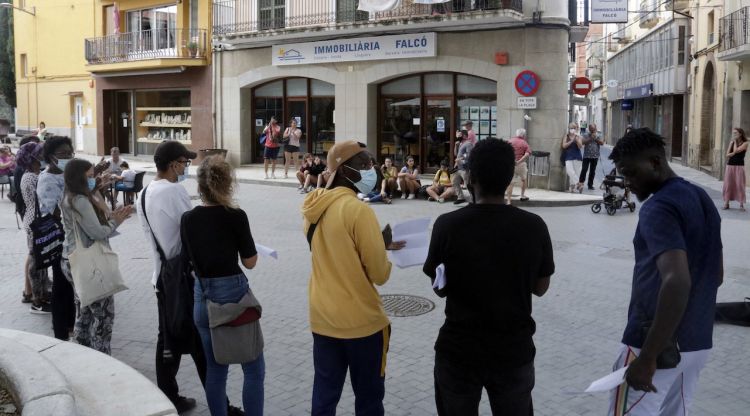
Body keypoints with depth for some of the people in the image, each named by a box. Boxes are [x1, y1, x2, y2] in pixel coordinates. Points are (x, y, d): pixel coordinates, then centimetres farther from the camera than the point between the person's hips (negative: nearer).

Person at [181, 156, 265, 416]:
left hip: (202, 297, 5)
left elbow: (190, 258, 10)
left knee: (214, 369, 15)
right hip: (233, 295, -5)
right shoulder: (235, 216, -13)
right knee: (254, 369, 7)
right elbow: (250, 262, -6)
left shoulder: (187, 219, 0)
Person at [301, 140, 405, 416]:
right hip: (361, 321, -6)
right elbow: (380, 275, -16)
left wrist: (378, 245, 12)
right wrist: (383, 249, 3)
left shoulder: (314, 207, 3)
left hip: (322, 318, 7)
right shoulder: (358, 210, -19)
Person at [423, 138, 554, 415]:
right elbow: (541, 288, 2)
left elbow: (440, 288, -3)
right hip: (514, 350, 1)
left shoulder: (448, 225, -15)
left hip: (458, 350, -1)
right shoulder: (534, 226, -11)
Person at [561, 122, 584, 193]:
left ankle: (572, 187, 4)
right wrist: (571, 141, -12)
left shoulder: (578, 137, 6)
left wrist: (577, 139, -16)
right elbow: (564, 145, -5)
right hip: (568, 157, -1)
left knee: (576, 172, -2)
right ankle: (578, 183, -17)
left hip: (577, 157, 1)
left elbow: (580, 146, -4)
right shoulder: (566, 136, 6)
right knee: (570, 171, -20)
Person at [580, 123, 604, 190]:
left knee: (592, 171, 6)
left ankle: (590, 185, 13)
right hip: (586, 155, -2)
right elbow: (583, 142, -12)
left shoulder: (598, 135, 7)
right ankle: (580, 183, -2)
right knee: (584, 169, -10)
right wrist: (590, 138, -17)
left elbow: (602, 143, -4)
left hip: (595, 156, 2)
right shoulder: (586, 134, 1)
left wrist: (595, 138, -12)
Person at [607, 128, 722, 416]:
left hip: (659, 344, -9)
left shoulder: (658, 208, -18)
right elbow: (716, 275, 19)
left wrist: (647, 357, -30)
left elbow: (677, 281, -31)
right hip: (698, 343, 9)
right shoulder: (703, 199, 10)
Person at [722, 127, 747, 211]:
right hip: (730, 165, 4)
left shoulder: (744, 143, -2)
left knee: (740, 185, -5)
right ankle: (726, 203, 5)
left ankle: (741, 204, -2)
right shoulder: (732, 142, 11)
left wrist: (735, 141, -3)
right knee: (728, 184, 2)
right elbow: (727, 154, 3)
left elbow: (736, 150, -15)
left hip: (739, 166, -4)